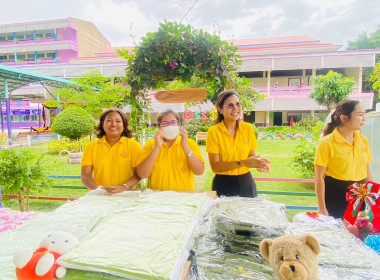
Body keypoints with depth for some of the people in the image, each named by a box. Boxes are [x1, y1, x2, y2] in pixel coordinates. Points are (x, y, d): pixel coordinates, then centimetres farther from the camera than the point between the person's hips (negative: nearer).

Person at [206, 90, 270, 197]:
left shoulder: (248, 128, 1)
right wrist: (243, 163, -22)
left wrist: (258, 161, -14)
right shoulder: (214, 131, -11)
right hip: (223, 185, -3)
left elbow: (252, 155, 8)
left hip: (246, 182, 4)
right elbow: (215, 166, -14)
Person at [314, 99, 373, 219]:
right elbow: (319, 177, -13)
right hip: (335, 197, -5)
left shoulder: (363, 140, 5)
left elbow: (367, 172, 13)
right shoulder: (327, 143, -13)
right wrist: (322, 209, -13)